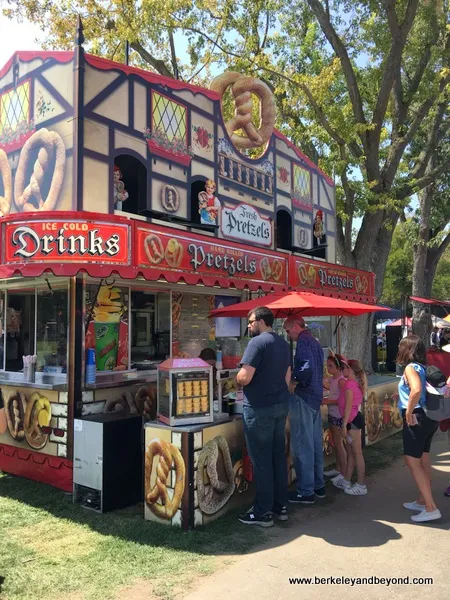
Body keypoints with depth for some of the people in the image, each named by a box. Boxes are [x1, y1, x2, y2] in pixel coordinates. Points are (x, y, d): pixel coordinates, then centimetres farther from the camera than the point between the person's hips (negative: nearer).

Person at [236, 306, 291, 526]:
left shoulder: (257, 342, -15)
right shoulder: (283, 343, 12)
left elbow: (244, 378, -21)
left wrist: (236, 379, 0)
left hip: (259, 408, -8)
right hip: (281, 404, 8)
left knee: (261, 460, 1)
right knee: (278, 456, 14)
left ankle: (263, 512, 10)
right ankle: (280, 506, 23)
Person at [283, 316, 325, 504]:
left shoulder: (303, 341, -13)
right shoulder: (314, 342, 16)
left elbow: (306, 368, -27)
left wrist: (293, 385, -15)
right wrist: (297, 380, 16)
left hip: (303, 398, -10)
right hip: (315, 397, 10)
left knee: (302, 446, -3)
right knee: (315, 444, 15)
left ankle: (306, 491, 3)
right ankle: (318, 485, 24)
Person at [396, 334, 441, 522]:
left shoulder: (410, 367, -14)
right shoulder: (424, 367, 10)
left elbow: (416, 389, -31)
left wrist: (408, 412, -23)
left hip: (416, 418, -9)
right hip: (429, 417, 9)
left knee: (412, 462, -5)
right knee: (423, 461, 17)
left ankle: (431, 508, -6)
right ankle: (423, 501, 28)